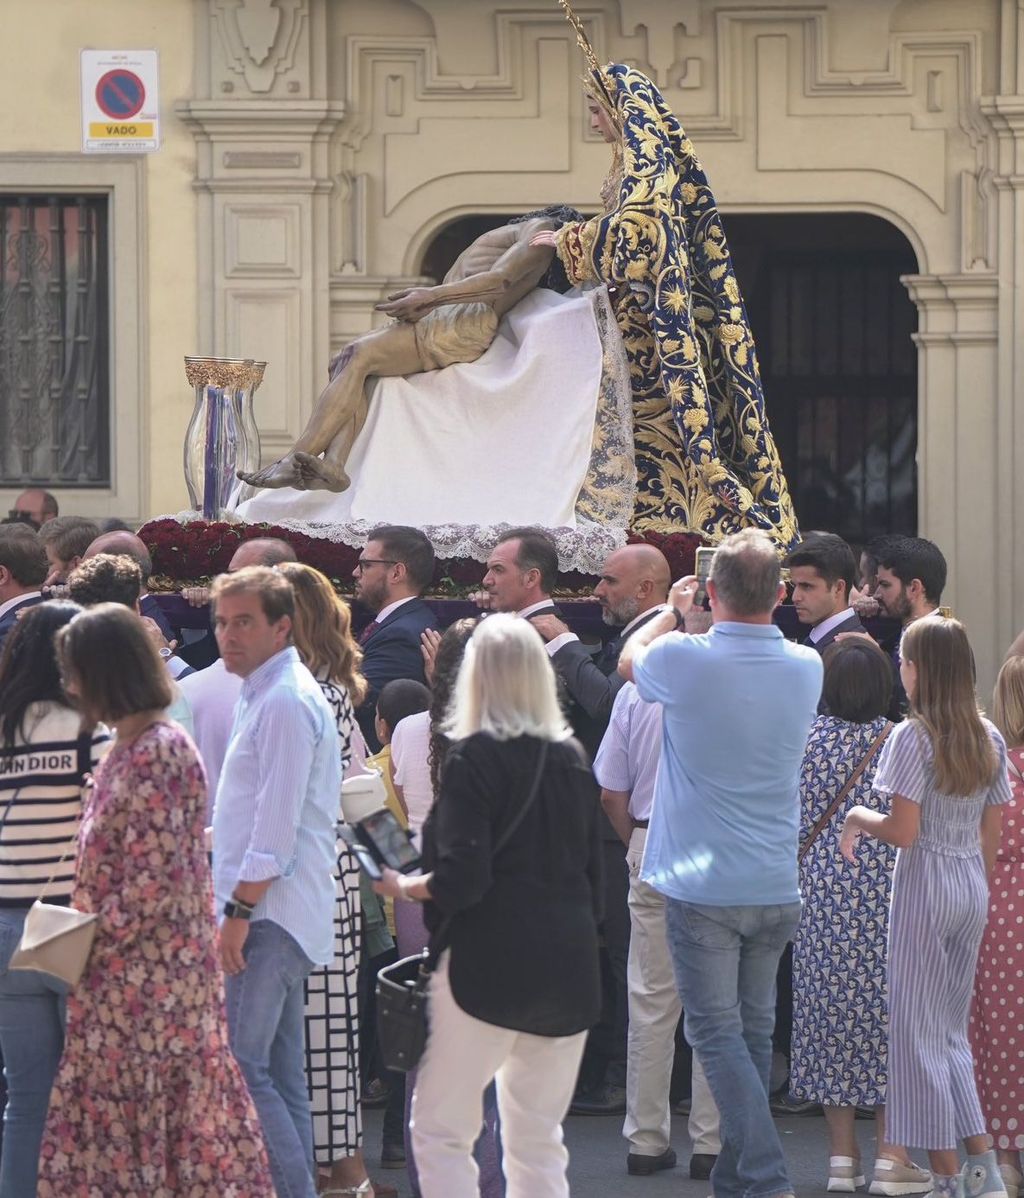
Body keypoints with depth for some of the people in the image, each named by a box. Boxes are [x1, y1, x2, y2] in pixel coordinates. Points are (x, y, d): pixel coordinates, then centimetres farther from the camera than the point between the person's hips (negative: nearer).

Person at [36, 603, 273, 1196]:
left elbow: (156, 878, -20)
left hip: (151, 967, -9)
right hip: (126, 965, 9)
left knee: (135, 1103, -2)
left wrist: (98, 934, -16)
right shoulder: (129, 749, 11)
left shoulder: (161, 753, -17)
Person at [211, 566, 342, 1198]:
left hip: (271, 912, -11)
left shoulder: (285, 701, -14)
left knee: (239, 1064, -13)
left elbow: (277, 825, -20)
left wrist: (239, 911, -19)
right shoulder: (267, 693, 18)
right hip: (276, 914, 11)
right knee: (280, 1072, 11)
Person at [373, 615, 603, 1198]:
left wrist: (402, 886, 1)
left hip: (488, 964, -6)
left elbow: (462, 880, -16)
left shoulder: (474, 758, -9)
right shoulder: (572, 760, 9)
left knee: (441, 1129, 1)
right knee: (539, 1140, 12)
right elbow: (594, 875, 14)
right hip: (569, 967, 6)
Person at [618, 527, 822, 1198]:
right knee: (755, 1031, 14)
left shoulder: (685, 660, -14)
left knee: (719, 1034, -2)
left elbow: (628, 659, 10)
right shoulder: (807, 667, -2)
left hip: (703, 885, -5)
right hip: (777, 886, 5)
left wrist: (673, 612, 25)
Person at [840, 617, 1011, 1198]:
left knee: (918, 1034, 2)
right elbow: (992, 833, 9)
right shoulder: (989, 739, 6)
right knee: (953, 1030, 16)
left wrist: (857, 818, -1)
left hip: (925, 888, -6)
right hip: (973, 887, 6)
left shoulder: (913, 737, -14)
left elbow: (903, 830, -18)